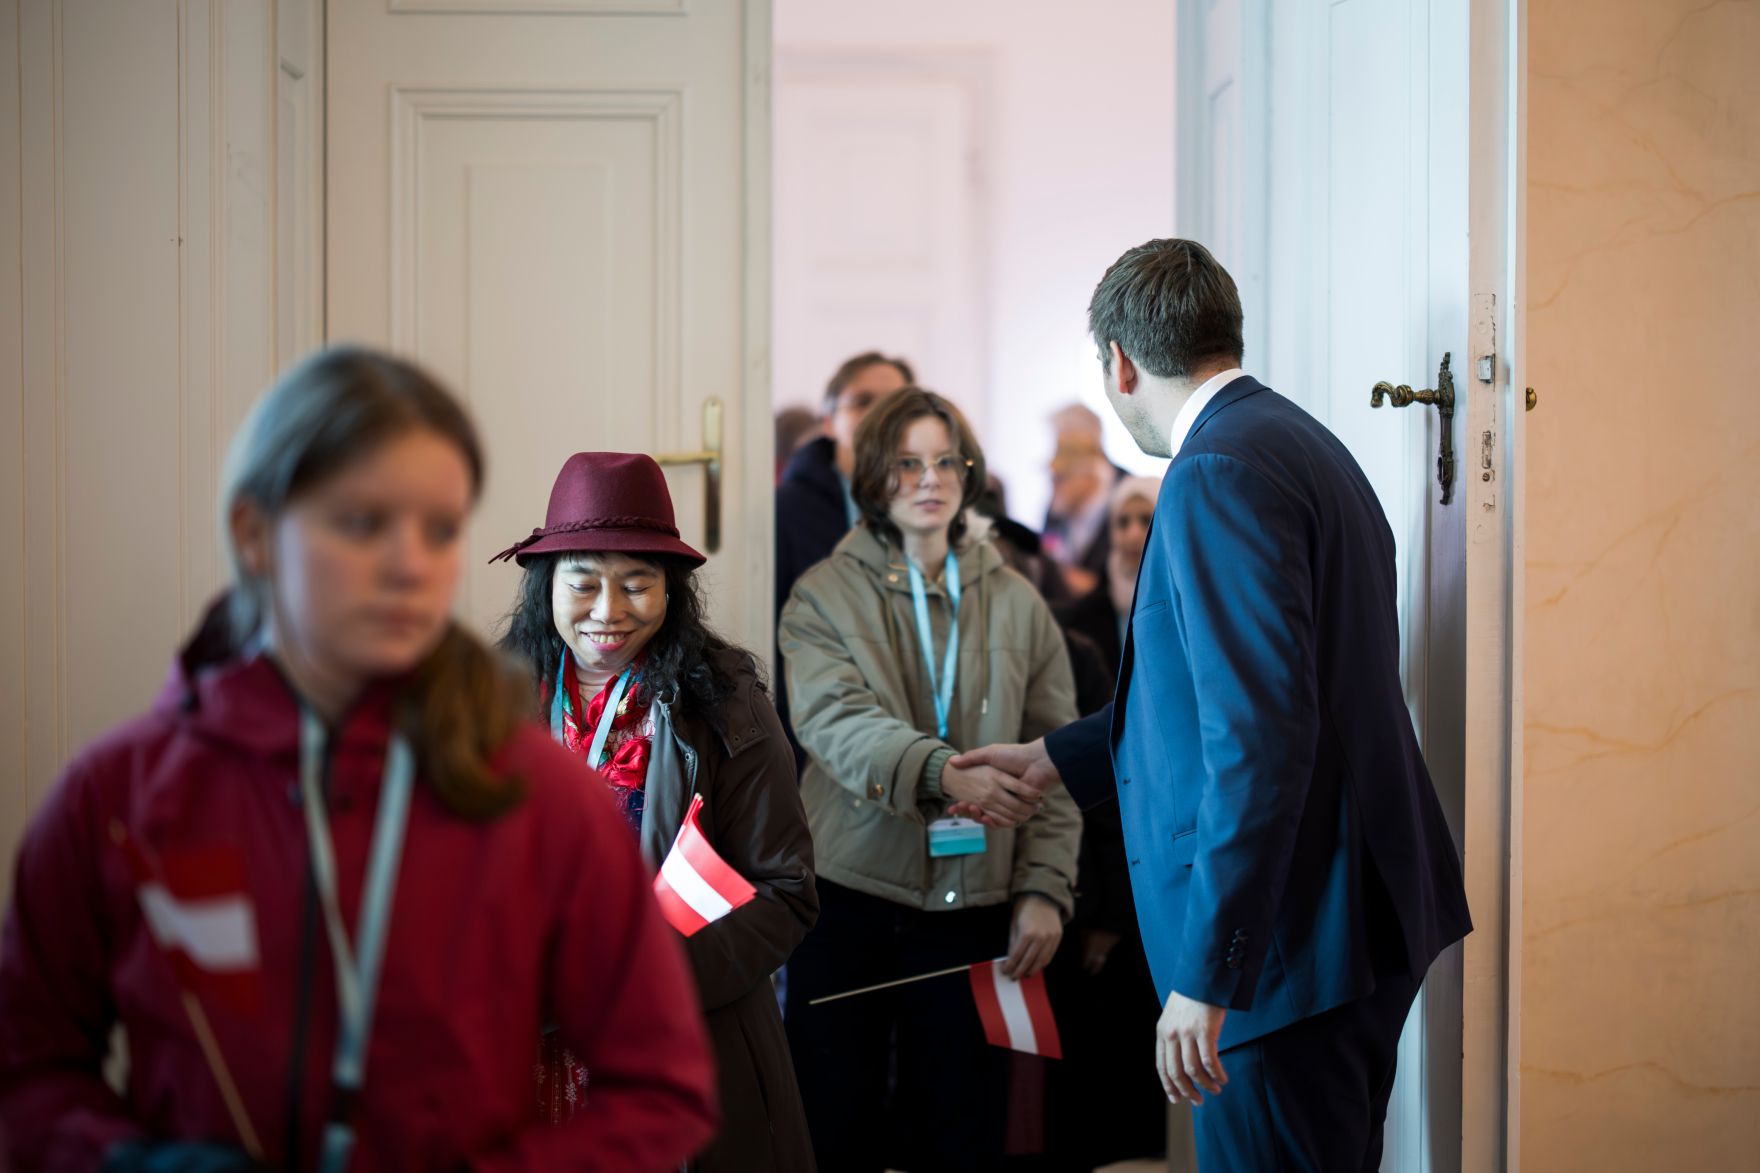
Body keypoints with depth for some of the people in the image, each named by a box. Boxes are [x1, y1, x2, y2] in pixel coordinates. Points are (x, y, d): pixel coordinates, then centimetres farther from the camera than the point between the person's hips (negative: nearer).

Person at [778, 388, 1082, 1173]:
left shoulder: (1018, 605, 7)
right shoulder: (824, 596, 0)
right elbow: (836, 724, -17)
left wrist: (1044, 889, -5)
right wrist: (943, 773, -34)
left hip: (974, 904, 2)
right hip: (850, 901, -2)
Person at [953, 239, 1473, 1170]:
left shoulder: (1218, 471, -17)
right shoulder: (1302, 444, 15)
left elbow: (1259, 734, -25)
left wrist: (1207, 976, -23)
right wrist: (1056, 760, 29)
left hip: (1292, 942, -10)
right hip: (1367, 913, 10)